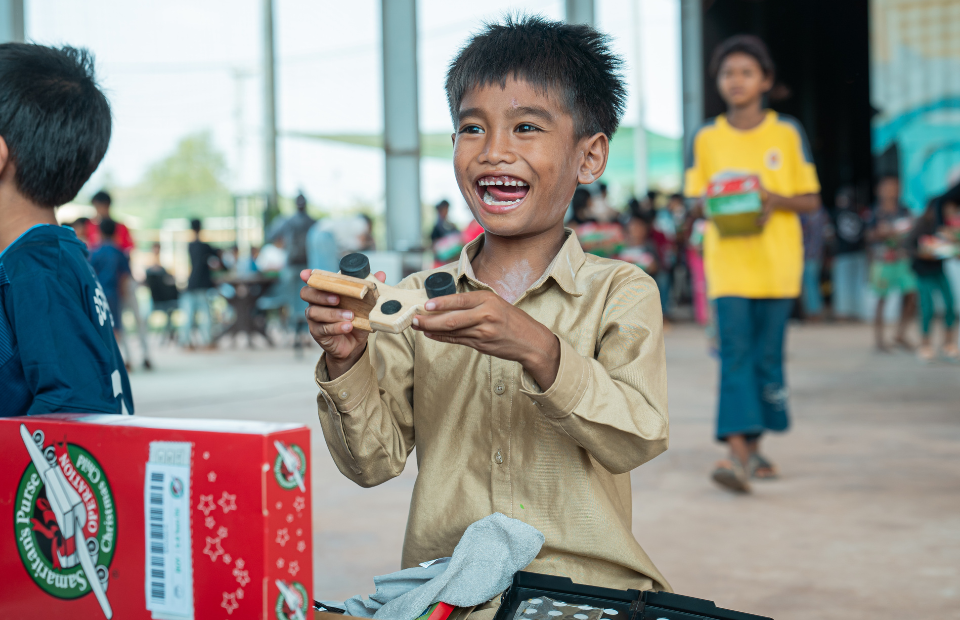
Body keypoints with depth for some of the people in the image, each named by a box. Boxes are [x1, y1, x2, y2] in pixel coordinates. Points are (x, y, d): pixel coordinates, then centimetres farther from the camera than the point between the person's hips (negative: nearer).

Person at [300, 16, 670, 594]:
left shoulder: (622, 292, 3)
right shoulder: (416, 297, 10)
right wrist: (348, 363, -9)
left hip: (588, 590, -1)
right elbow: (376, 461, 7)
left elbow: (637, 440, -10)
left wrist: (537, 351, -22)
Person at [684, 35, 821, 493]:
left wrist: (777, 199, -13)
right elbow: (692, 201, 11)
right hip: (727, 261, -1)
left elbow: (811, 200, 7)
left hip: (776, 262, 1)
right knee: (734, 352, -12)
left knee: (767, 354, 4)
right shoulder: (705, 138, 7)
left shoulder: (787, 133, 5)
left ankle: (754, 445, 19)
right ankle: (738, 453, -20)